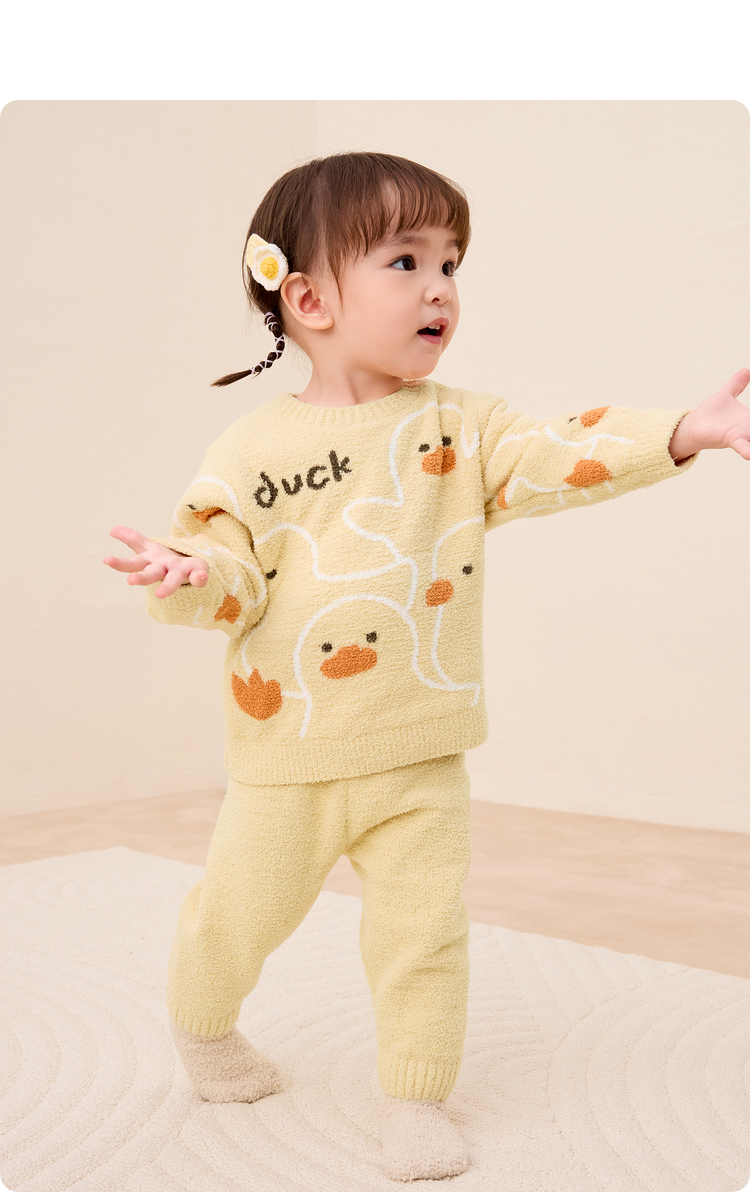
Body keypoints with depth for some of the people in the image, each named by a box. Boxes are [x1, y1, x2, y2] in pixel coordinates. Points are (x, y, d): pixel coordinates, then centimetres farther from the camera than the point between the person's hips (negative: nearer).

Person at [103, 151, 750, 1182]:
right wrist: (188, 575, -28)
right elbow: (235, 573, -5)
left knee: (425, 930, 4)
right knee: (240, 914, 16)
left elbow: (557, 458, -14)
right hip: (289, 750, 0)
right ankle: (203, 1026, 47)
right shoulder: (253, 448, -5)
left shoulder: (461, 425, -1)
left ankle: (417, 1098, 26)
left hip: (421, 757, 1)